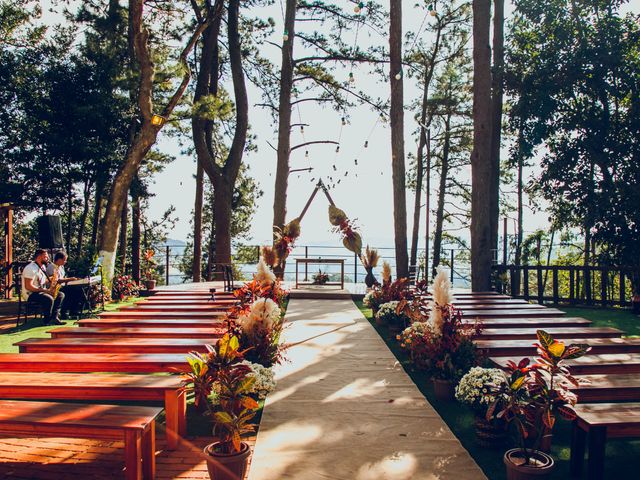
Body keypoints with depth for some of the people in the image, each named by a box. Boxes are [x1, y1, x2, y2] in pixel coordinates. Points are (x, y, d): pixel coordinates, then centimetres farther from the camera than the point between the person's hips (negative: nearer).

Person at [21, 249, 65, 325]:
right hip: (30, 294, -10)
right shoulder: (31, 268, -19)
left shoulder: (43, 267, 12)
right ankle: (47, 320, -14)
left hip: (41, 292, 10)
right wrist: (45, 290, -25)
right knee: (49, 299, -32)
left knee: (60, 295, -1)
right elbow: (28, 286, -25)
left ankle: (54, 317, -8)